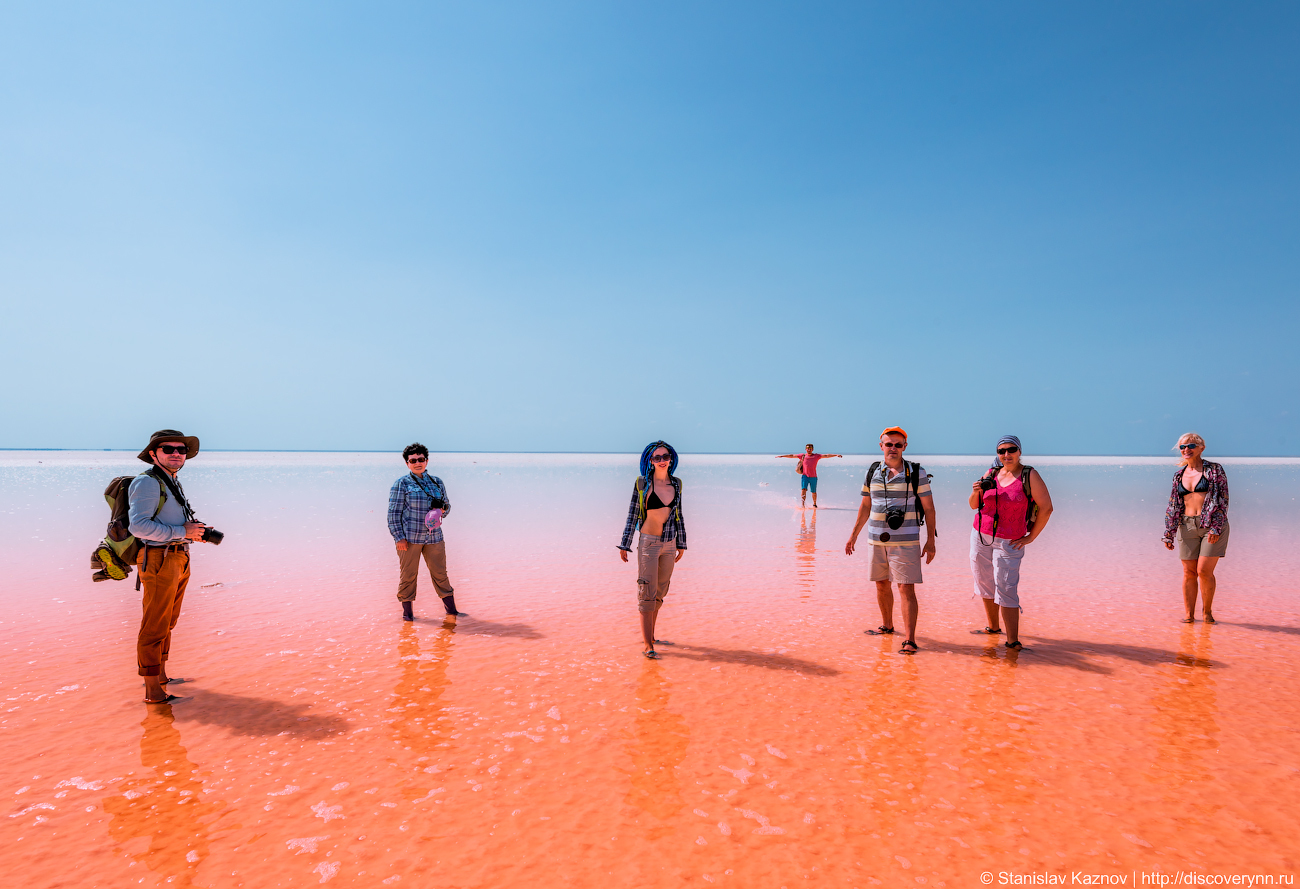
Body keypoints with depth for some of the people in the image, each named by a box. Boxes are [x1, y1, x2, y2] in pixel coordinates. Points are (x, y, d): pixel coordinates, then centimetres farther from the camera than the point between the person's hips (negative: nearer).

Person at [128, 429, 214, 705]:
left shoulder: (173, 484, 17)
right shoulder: (147, 483, -12)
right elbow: (139, 525, -23)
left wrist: (195, 528, 7)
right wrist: (183, 532, -20)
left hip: (179, 561, 10)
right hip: (158, 561, -9)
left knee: (168, 622, 19)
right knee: (154, 627, -4)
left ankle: (160, 675, 33)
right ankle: (153, 691, 1)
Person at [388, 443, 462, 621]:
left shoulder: (437, 482, 12)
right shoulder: (402, 484, -1)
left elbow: (447, 504, 22)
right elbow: (394, 512, -4)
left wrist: (441, 511, -2)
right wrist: (399, 537, -11)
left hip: (434, 536, 4)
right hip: (409, 537, -3)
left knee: (440, 573, 7)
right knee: (408, 574, 4)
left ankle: (451, 610, 14)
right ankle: (407, 611, 17)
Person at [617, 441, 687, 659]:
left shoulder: (676, 484, 5)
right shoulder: (642, 483, -8)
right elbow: (632, 514, -3)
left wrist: (681, 543, 15)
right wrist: (624, 545, -3)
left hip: (669, 545, 5)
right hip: (649, 543, -5)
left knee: (660, 592, 13)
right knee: (648, 592, -4)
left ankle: (650, 635, 27)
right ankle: (647, 645, 0)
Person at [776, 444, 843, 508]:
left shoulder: (816, 456, 3)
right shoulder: (802, 456, 5)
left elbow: (826, 455, -3)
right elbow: (792, 455, 9)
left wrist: (836, 455, -12)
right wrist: (782, 456, 9)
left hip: (813, 477, 0)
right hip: (805, 476, 0)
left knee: (814, 492, 10)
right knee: (803, 489, -18)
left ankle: (814, 504, 30)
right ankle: (802, 504, -21)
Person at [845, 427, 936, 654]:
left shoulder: (916, 473, -2)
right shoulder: (873, 472, 8)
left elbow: (929, 508, 0)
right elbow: (865, 507, 16)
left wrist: (930, 541, -4)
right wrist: (854, 535, 16)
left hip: (906, 540, -4)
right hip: (878, 540, 5)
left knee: (906, 588, -8)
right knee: (882, 584, 15)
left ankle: (910, 640, -6)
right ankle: (887, 625, 34)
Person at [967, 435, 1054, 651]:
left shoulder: (1030, 476, -7)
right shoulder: (991, 474, 6)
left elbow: (1046, 508, -6)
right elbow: (974, 505, 11)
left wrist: (1031, 537, -5)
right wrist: (976, 492, -12)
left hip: (1009, 542, -5)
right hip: (981, 536, 5)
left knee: (1006, 590, -11)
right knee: (985, 585, 11)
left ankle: (1013, 641, -8)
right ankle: (993, 627, 28)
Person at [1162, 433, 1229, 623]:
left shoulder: (1214, 470, 0)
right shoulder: (1179, 475, 12)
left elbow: (1223, 499, -5)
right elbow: (1173, 505, 14)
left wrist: (1216, 528, -15)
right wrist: (1169, 534, 9)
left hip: (1213, 524, -4)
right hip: (1187, 527, 4)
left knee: (1204, 571, -8)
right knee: (1189, 572, 3)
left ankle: (1207, 611, 12)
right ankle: (1189, 615, 10)